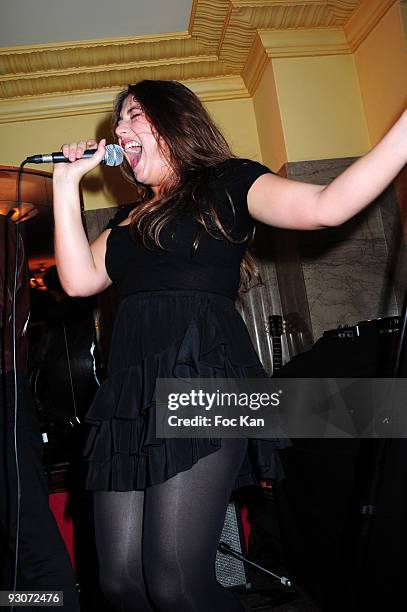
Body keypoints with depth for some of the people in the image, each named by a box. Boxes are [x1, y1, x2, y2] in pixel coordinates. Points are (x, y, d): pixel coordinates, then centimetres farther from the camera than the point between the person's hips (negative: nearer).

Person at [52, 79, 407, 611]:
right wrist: (67, 182, 16)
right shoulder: (128, 218, 26)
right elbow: (79, 279, 12)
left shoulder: (225, 184, 10)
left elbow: (327, 206, -4)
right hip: (129, 395, 6)